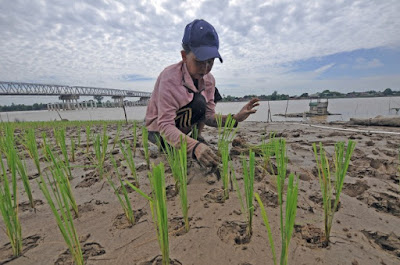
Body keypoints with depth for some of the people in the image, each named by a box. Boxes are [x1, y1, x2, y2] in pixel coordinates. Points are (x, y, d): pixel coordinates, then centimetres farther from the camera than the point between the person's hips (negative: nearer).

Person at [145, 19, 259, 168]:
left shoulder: (209, 80, -8)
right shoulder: (170, 78, -28)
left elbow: (208, 117, -7)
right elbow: (165, 126, -34)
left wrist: (234, 118, -24)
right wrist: (193, 146, -49)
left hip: (182, 127, 7)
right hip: (158, 132, -7)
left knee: (214, 93, 5)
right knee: (198, 103, -31)